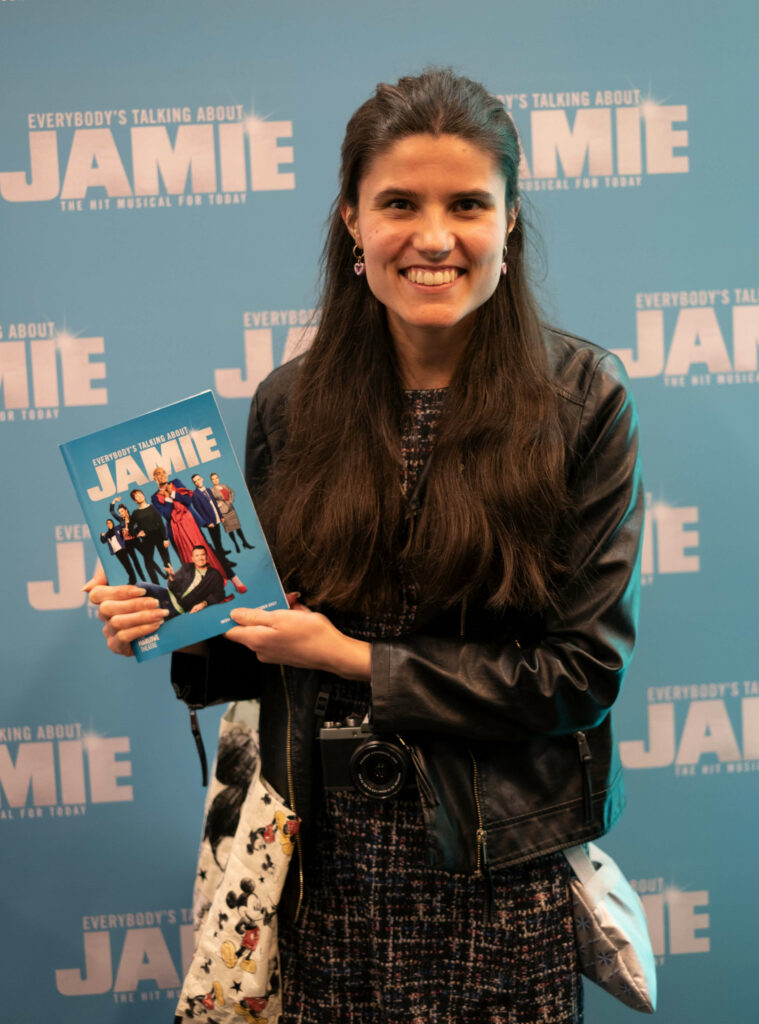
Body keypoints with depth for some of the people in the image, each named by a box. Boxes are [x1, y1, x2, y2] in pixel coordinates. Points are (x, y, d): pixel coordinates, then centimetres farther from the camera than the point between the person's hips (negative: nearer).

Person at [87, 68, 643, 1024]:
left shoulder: (582, 399, -10)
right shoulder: (290, 404, -1)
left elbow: (585, 668, -12)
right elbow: (274, 644, 9)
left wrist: (357, 660, -15)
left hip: (503, 867, -2)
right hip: (328, 860, 2)